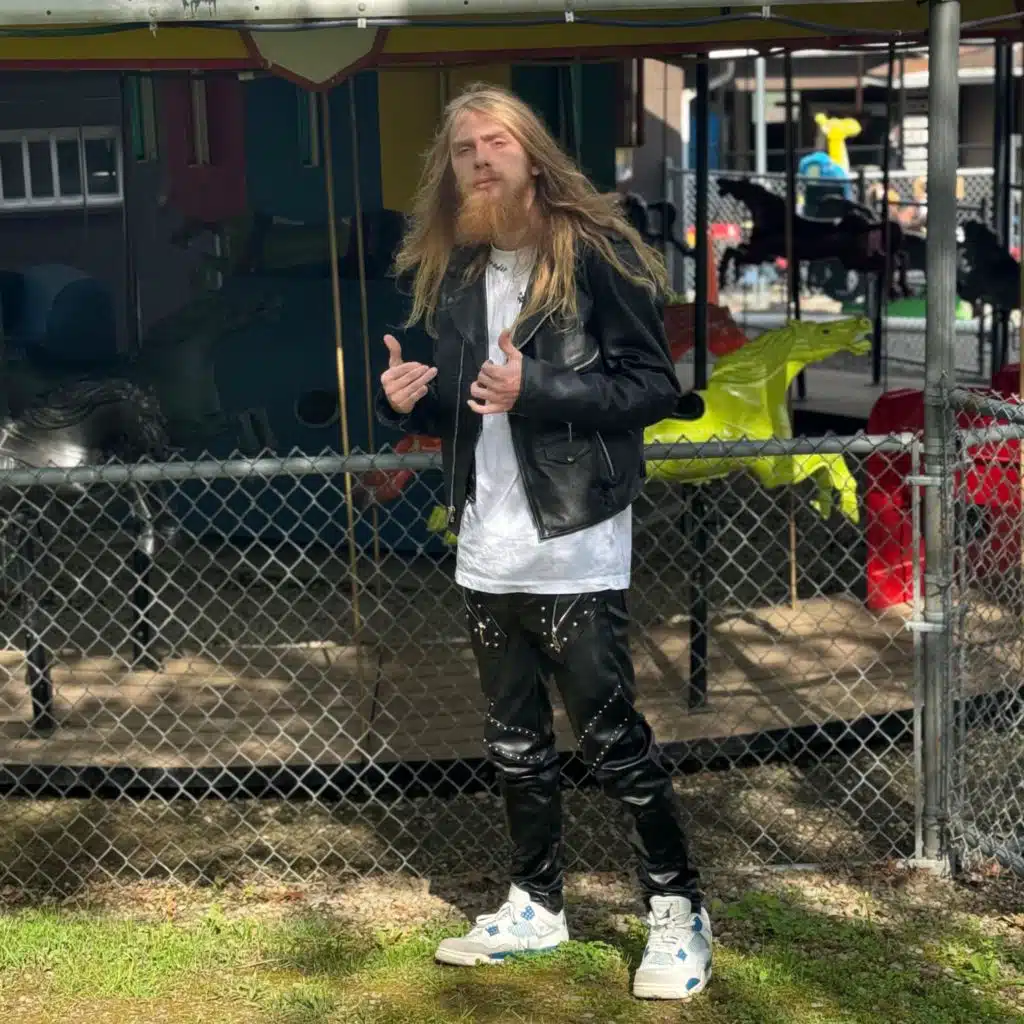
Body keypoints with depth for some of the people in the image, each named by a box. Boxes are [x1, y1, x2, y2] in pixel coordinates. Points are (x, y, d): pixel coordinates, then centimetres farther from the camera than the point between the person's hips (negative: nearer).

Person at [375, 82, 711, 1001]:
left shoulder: (594, 251, -9)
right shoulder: (450, 272, 11)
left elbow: (657, 384, -12)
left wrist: (536, 389, -22)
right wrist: (405, 401, -3)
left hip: (575, 545, -6)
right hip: (486, 549, 7)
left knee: (609, 732, -1)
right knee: (514, 737, 15)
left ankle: (678, 909, 14)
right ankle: (537, 905, 29)